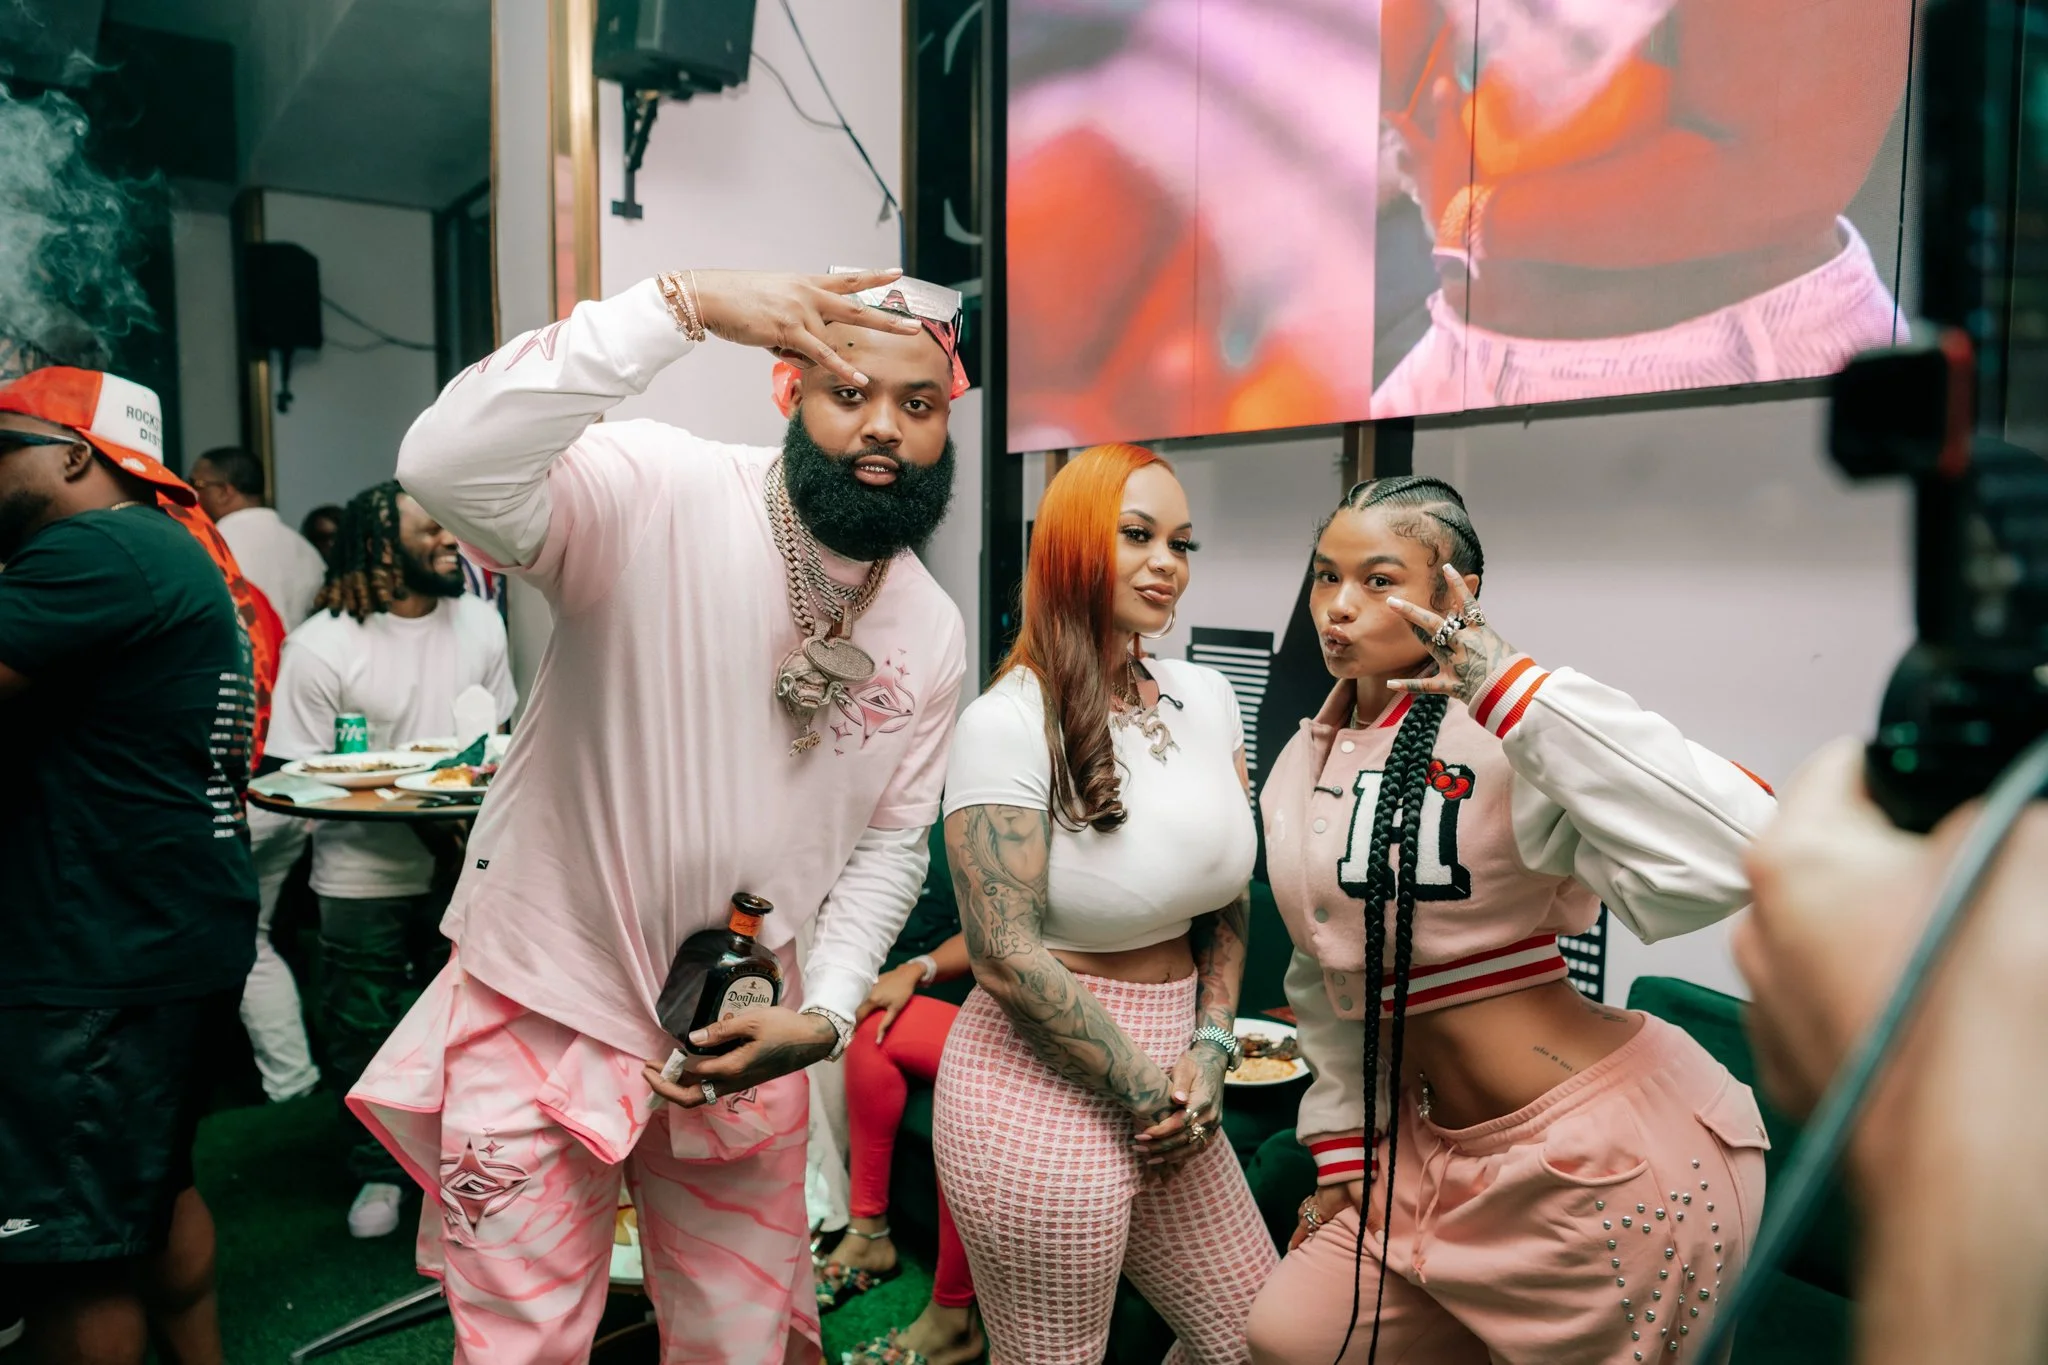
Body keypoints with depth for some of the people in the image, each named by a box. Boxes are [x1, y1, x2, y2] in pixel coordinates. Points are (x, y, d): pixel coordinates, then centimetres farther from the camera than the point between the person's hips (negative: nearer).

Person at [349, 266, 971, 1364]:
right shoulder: (658, 492, -19)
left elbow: (890, 843, 4)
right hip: (550, 1011, -4)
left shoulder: (933, 633, -2)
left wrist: (824, 1014, -9)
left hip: (744, 1035, 5)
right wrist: (685, 304, -40)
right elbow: (447, 466, -37)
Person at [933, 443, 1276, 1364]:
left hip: (1171, 1082, 7)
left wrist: (1210, 1047, -1)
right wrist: (1148, 1092, -12)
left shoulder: (1206, 698, 4)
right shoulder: (1009, 722, -16)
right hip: (1043, 1093, -7)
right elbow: (1006, 956, -18)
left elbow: (1228, 894, 11)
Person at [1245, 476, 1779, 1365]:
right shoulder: (1302, 767, 4)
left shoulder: (1502, 744, -20)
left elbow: (1731, 853, -36)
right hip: (1438, 1149, 8)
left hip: (1609, 1156, -7)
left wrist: (1512, 686, -34)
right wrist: (1341, 1151, 16)